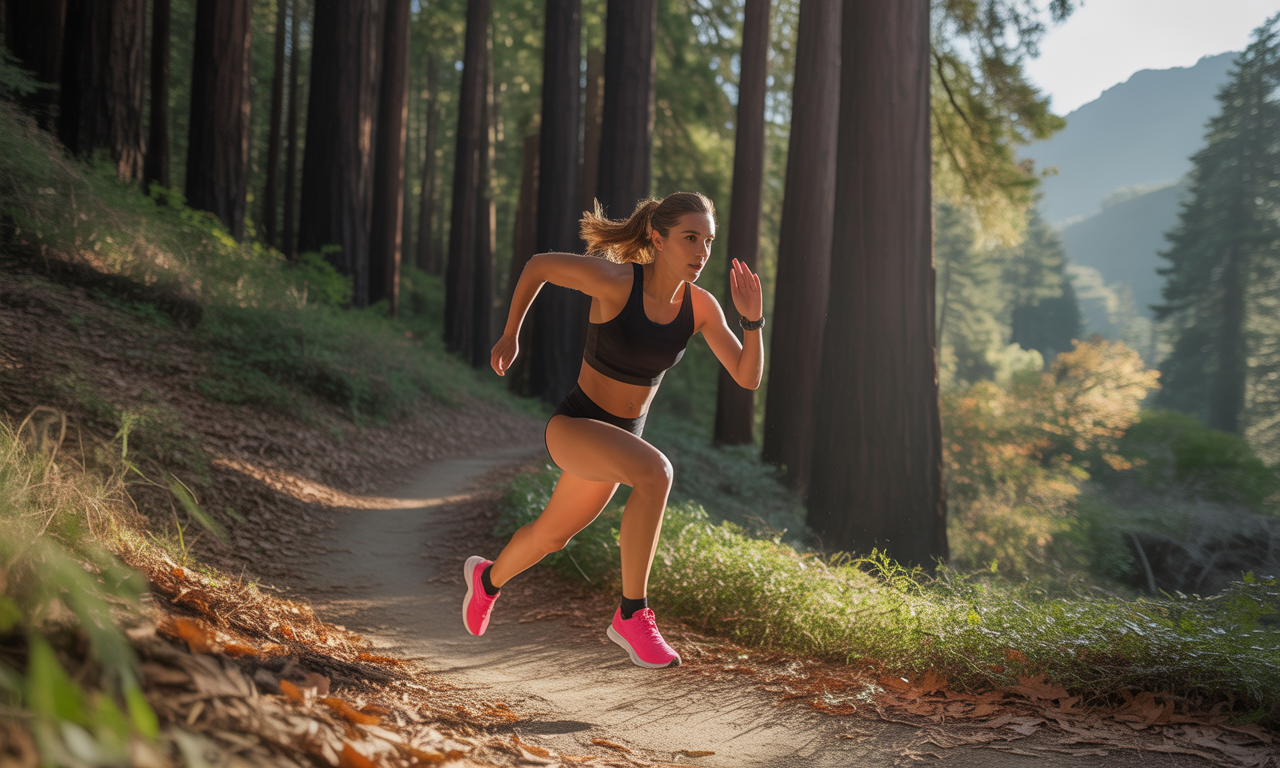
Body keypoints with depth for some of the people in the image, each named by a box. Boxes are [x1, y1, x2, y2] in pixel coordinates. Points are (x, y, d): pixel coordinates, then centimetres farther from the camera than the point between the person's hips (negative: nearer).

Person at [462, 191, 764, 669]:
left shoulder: (700, 306, -9)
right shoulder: (613, 278, -23)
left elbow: (748, 378, -10)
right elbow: (537, 266, -7)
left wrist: (752, 318, -26)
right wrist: (509, 336, 2)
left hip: (619, 437, 6)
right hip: (572, 426, -6)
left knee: (551, 537, 27)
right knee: (655, 472, -36)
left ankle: (489, 578, 60)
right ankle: (632, 614, -23)